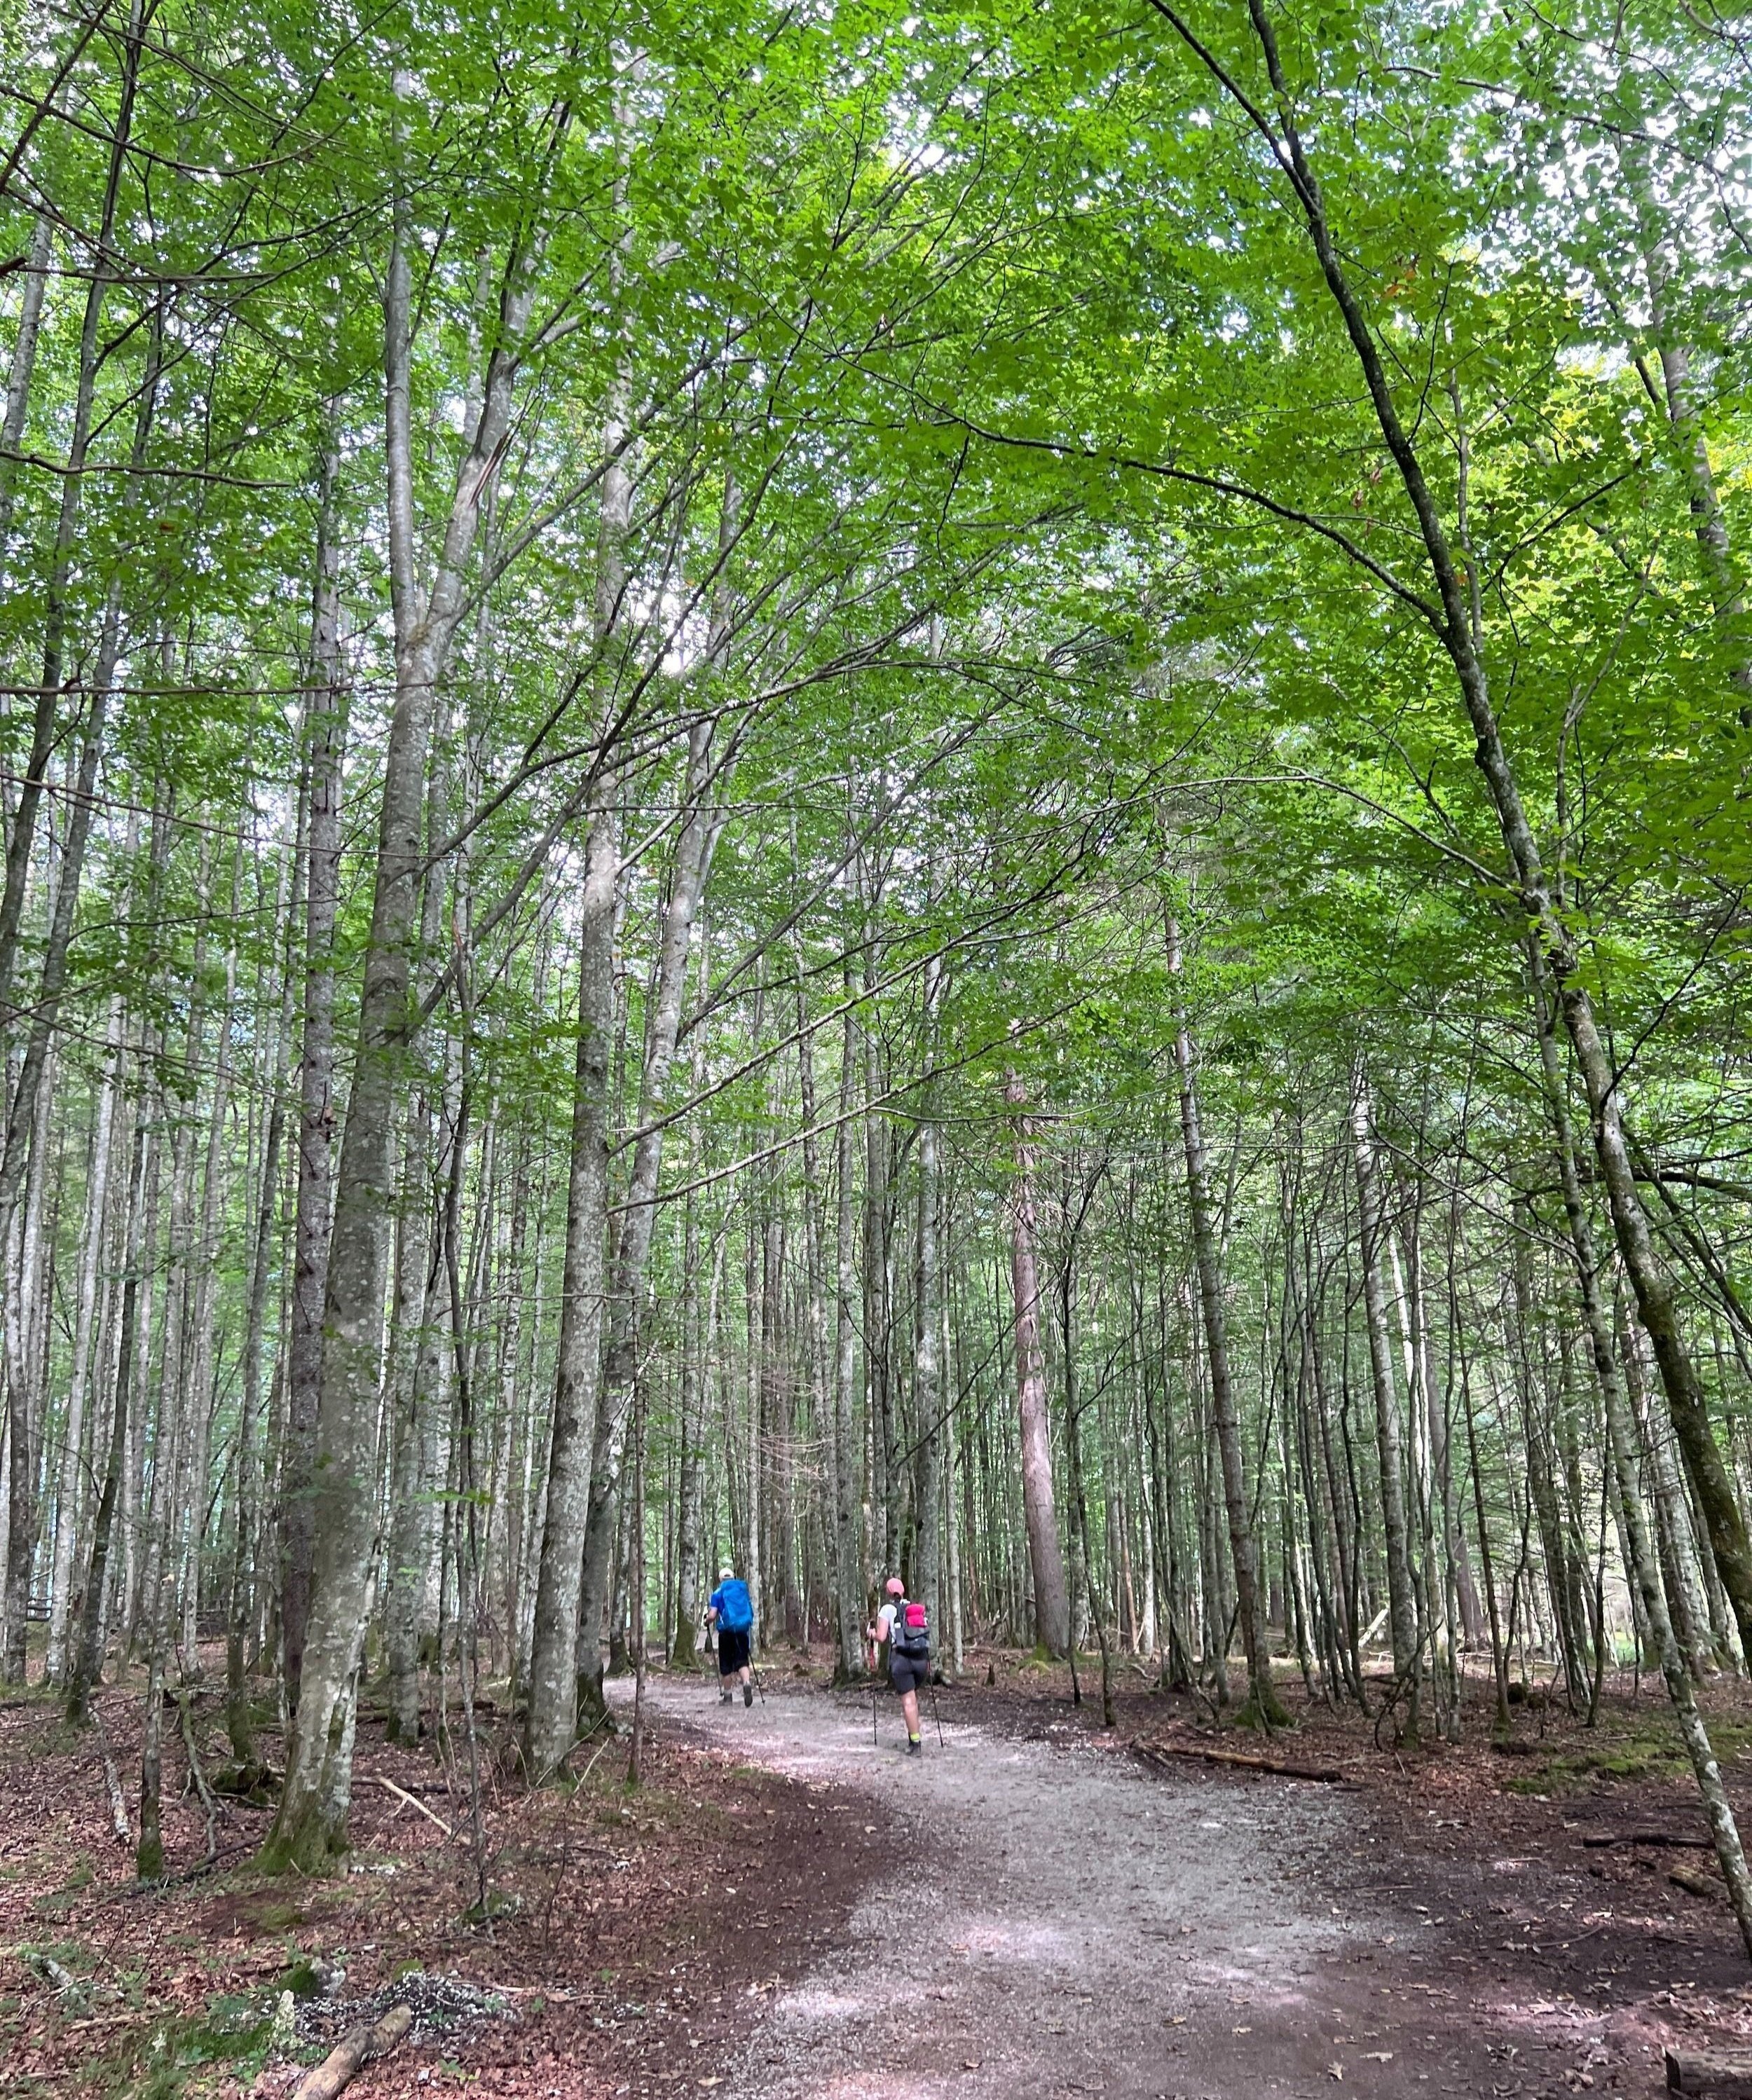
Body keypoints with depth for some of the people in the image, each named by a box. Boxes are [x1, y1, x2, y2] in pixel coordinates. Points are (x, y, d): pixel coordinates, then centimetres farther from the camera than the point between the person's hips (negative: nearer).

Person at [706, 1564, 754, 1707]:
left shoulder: (718, 1593, 1)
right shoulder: (744, 1590, 13)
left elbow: (712, 1616, -7)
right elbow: (751, 1612, 19)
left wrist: (707, 1622, 15)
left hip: (727, 1631, -2)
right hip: (743, 1630, 2)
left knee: (726, 1665, 10)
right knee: (742, 1661, 5)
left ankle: (727, 1696, 17)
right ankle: (747, 1683, -24)